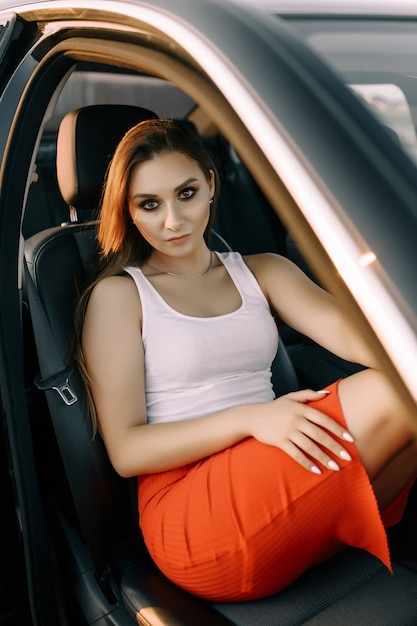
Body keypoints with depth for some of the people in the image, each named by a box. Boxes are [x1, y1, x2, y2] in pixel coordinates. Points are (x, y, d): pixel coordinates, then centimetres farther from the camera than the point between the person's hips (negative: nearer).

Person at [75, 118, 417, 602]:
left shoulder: (262, 272, 14)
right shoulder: (118, 294, 2)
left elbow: (344, 328, -7)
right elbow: (125, 451, -5)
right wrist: (250, 418, -20)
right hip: (187, 517, -5)